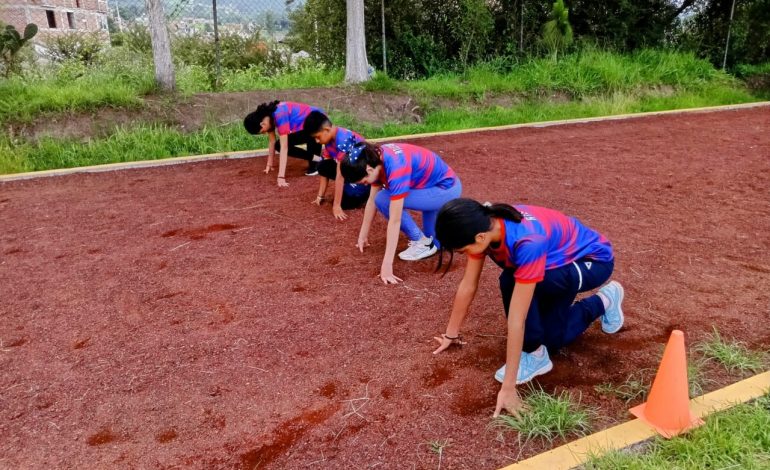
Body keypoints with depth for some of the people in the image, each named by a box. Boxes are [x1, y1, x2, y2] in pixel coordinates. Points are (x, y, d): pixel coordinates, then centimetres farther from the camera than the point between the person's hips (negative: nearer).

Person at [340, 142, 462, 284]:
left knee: (384, 200, -17)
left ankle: (423, 243, -6)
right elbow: (372, 200, 4)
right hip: (435, 183, 9)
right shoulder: (377, 159, -8)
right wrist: (363, 235, 11)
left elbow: (394, 221, -33)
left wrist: (387, 264, -31)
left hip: (447, 189, -9)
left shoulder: (395, 168, -33)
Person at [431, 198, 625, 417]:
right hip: (560, 258, 7)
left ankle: (535, 355, -9)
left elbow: (517, 319, -41)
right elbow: (468, 284, -10)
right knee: (549, 339, 6)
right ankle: (603, 302, 27)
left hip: (593, 260, -7)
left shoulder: (528, 243, -43)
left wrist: (508, 388, -36)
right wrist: (451, 334, -1)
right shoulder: (482, 225, -22)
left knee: (512, 283, -32)